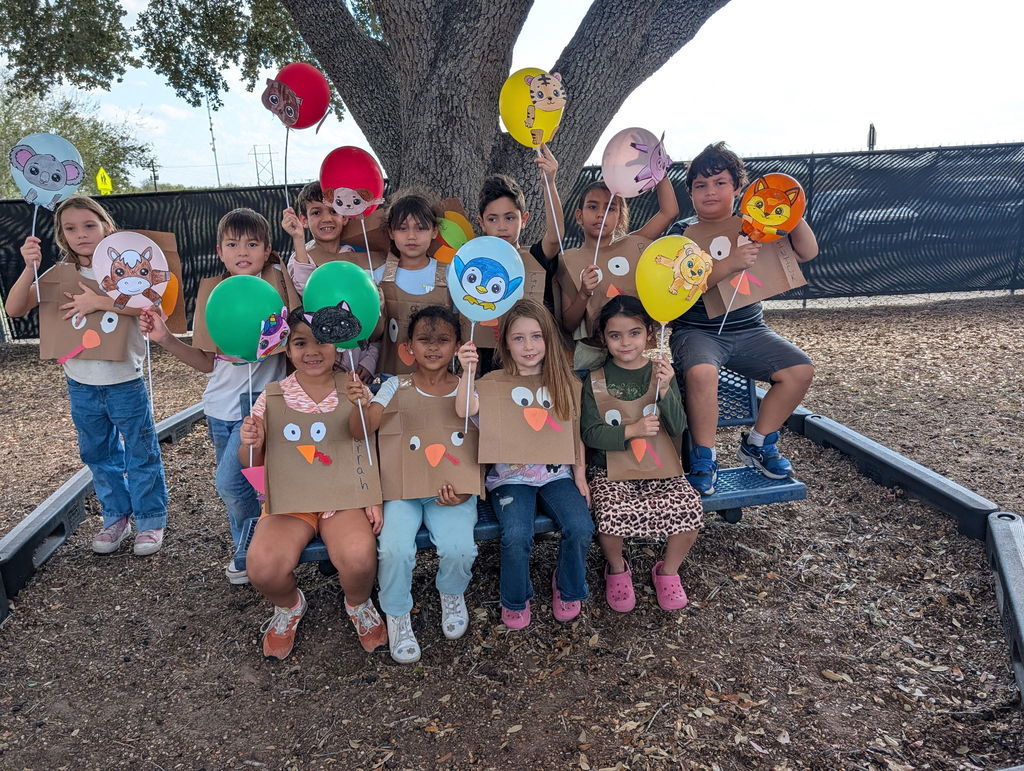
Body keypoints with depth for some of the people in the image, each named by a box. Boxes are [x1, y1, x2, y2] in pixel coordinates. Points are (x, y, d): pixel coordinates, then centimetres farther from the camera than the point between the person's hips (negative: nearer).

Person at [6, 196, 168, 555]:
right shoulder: (58, 275, 2)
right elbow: (15, 309, -6)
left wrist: (98, 301, -26)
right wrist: (29, 268, -19)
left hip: (125, 381, -4)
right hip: (81, 385, 4)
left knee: (141, 454, 6)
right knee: (98, 455, 17)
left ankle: (151, 520, 21)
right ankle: (116, 517, 33)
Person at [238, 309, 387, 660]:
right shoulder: (272, 397, 4)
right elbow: (251, 462, 9)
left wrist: (374, 500, -5)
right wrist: (250, 444, -14)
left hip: (344, 498, -1)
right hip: (288, 502, 1)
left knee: (359, 558, -29)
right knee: (263, 567, -25)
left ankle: (358, 605, 10)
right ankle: (289, 606, 15)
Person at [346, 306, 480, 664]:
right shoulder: (396, 387, 6)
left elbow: (481, 445, 7)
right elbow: (361, 431, -8)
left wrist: (464, 490, -8)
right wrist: (361, 405, -30)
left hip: (453, 490, 0)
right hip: (402, 490, 0)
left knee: (458, 548, -24)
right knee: (394, 548, -25)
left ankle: (452, 594, 13)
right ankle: (398, 616, 6)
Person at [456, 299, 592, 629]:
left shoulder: (565, 382, 7)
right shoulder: (495, 383, -1)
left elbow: (575, 433, 12)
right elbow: (465, 410, -21)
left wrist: (580, 476, 7)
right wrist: (467, 372, -37)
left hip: (556, 472, 2)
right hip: (511, 476, -2)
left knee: (581, 528, -20)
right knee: (516, 536, -24)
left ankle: (568, 588, 11)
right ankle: (515, 600, 6)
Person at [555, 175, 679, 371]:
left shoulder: (632, 246, 6)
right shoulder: (569, 260, 0)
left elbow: (669, 211, -2)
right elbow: (568, 325, -2)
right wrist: (583, 295, -20)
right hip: (592, 352, -1)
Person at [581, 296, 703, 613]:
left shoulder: (661, 373, 3)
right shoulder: (596, 381, -1)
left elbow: (678, 428, -4)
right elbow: (590, 434, -5)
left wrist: (665, 391, -19)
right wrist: (631, 430, -18)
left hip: (661, 469, 2)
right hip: (611, 471, -2)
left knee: (690, 508, -24)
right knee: (612, 514, -30)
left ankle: (668, 570, 9)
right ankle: (617, 569, 7)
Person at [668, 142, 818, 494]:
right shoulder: (683, 233, -2)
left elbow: (808, 252, 5)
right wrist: (731, 263, -31)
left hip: (748, 330, 4)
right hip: (696, 330, -4)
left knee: (800, 369, -13)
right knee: (701, 372, -35)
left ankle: (758, 443, 8)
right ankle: (703, 458, -14)